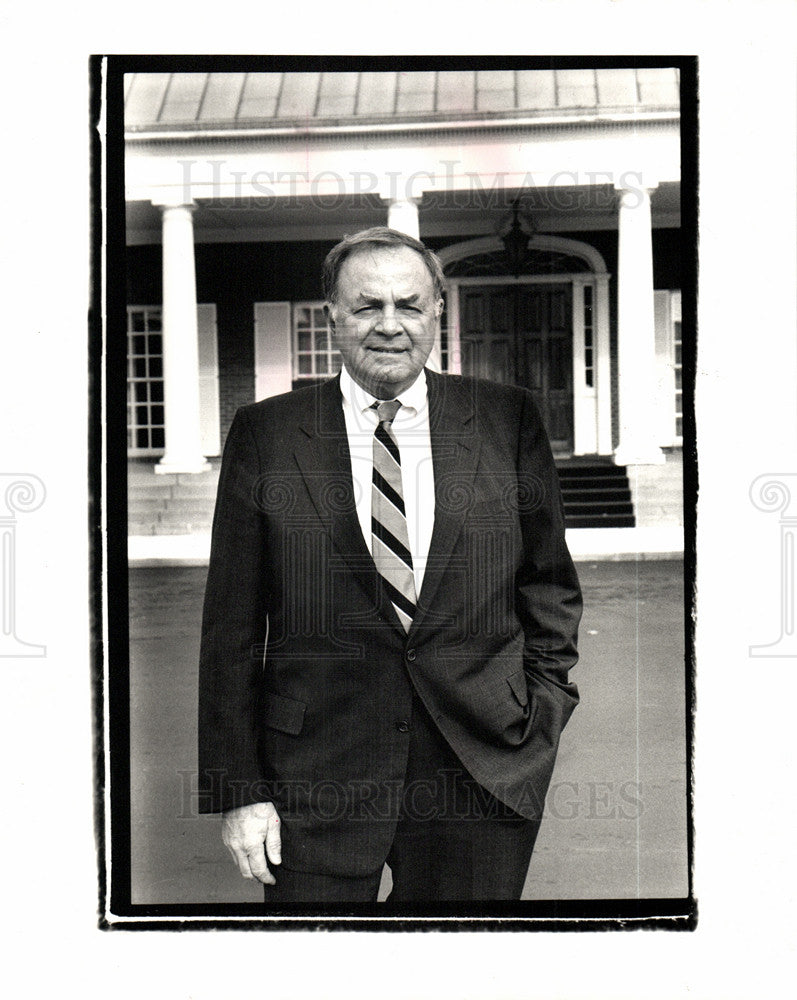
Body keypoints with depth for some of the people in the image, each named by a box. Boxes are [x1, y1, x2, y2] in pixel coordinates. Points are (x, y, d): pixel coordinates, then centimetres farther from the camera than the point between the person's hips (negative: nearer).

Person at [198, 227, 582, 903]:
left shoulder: (508, 421, 4)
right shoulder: (266, 435, 1)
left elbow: (550, 583, 13)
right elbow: (232, 626, 1)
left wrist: (542, 712, 4)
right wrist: (238, 790, -3)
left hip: (485, 767, 1)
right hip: (317, 772, -1)